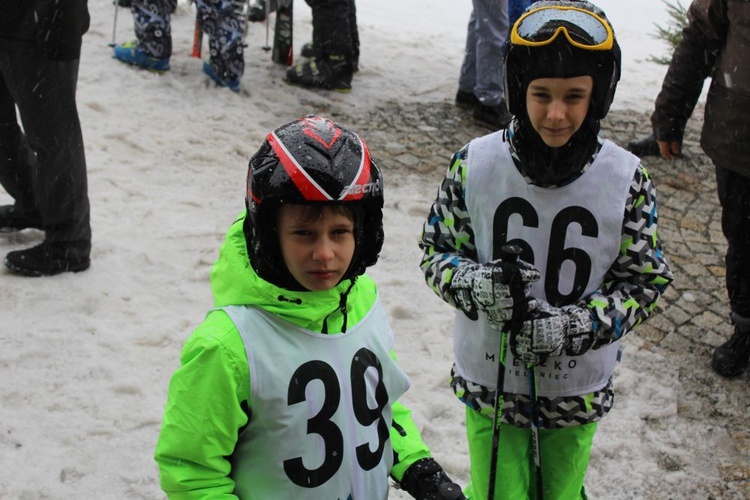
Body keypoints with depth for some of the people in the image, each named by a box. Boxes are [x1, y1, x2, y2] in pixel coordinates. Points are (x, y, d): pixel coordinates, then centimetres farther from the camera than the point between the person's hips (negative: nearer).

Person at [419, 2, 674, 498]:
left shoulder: (627, 181, -13)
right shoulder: (475, 164, -13)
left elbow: (645, 281, -6)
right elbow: (437, 252, -3)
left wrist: (571, 326, -21)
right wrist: (477, 286, -25)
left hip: (577, 389, 1)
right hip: (490, 381, -1)